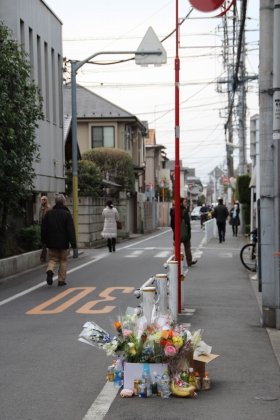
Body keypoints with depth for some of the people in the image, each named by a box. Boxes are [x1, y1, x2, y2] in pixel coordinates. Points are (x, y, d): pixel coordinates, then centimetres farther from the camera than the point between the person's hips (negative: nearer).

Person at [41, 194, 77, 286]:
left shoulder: (48, 213, 3)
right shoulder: (67, 214, -8)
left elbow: (43, 228, 6)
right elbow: (71, 231, -11)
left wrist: (44, 241, 15)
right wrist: (74, 245, -11)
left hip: (51, 243, 2)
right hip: (63, 243, -2)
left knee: (52, 259, 12)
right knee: (63, 261, 10)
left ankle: (50, 270, -18)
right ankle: (61, 280, 10)